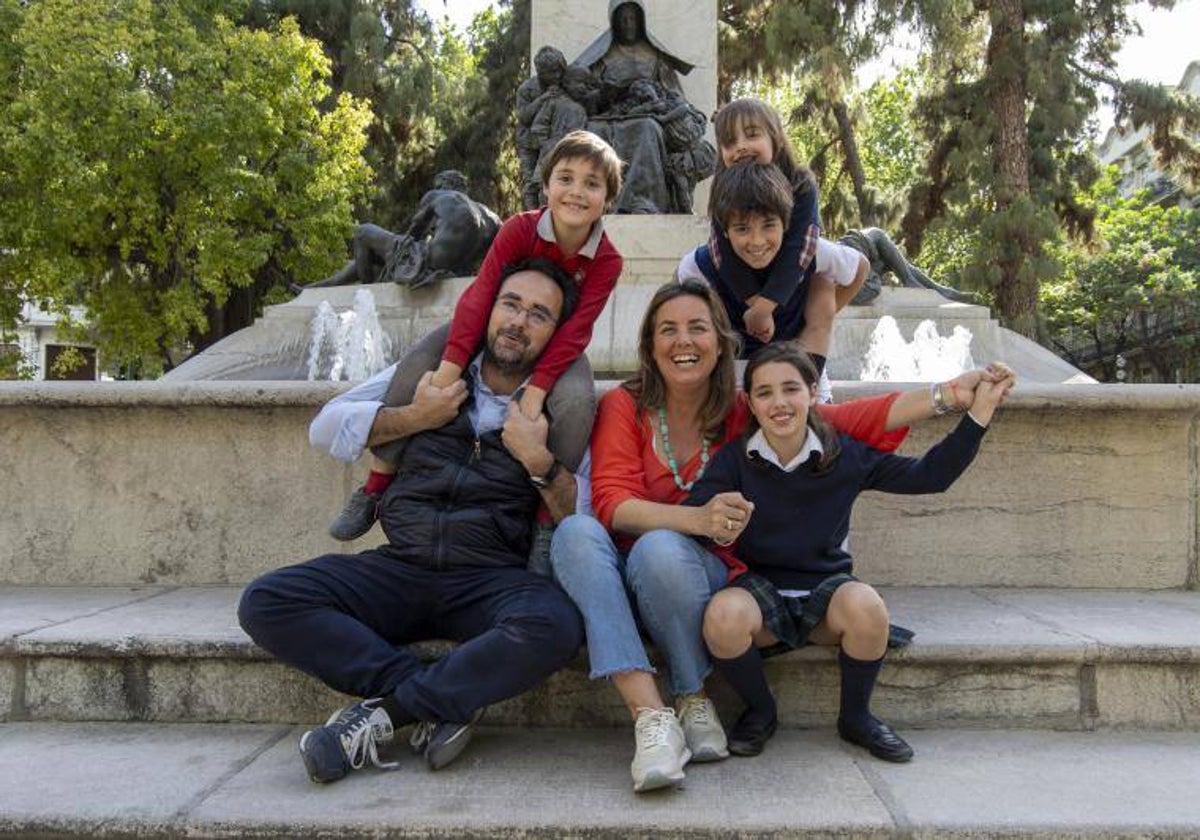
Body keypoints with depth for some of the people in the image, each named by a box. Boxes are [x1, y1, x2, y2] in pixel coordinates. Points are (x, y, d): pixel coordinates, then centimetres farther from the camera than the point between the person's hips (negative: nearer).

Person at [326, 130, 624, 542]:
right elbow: (481, 294, -28)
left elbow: (574, 330, -25)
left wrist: (536, 389, -37)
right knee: (415, 367, -21)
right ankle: (375, 487, -9)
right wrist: (452, 365, -37)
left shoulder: (606, 261, -19)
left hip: (555, 346, 0)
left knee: (577, 400, -33)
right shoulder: (520, 228, -21)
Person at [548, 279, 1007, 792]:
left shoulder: (743, 416, 3)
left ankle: (694, 701, -13)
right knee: (576, 531, -31)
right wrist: (697, 519, -31)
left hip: (702, 578, 0)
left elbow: (853, 422, -1)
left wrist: (950, 394, -12)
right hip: (618, 581, 1)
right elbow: (611, 502, -14)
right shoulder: (623, 407, -1)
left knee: (660, 548, -34)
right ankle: (650, 715, -34)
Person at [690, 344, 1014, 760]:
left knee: (866, 606, -34)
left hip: (826, 588, 1)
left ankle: (855, 717, -1)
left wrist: (978, 414, -5)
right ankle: (760, 711, -1)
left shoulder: (845, 454, -2)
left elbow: (928, 475, 0)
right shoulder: (734, 459, -6)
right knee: (722, 615, -35)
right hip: (760, 588, -1)